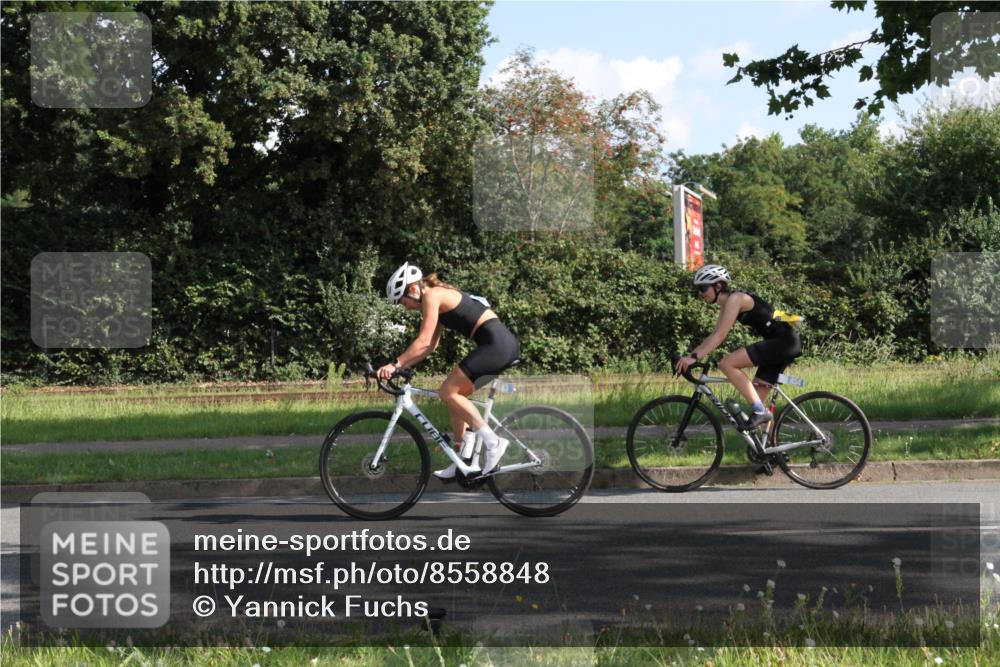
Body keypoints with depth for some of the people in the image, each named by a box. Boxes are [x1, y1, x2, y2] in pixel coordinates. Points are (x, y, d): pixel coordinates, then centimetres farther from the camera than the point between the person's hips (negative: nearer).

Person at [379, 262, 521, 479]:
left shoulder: (431, 296, -6)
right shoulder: (439, 298, 22)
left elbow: (423, 342, -13)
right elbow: (430, 346, 23)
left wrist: (395, 363, -10)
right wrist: (401, 365, 17)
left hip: (496, 343, -10)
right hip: (505, 344, 10)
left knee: (448, 392, -8)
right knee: (454, 395, 14)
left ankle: (493, 442, -11)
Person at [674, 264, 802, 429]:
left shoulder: (735, 299, -13)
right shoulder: (726, 304, 15)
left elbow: (720, 336, -21)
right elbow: (714, 336, 17)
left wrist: (694, 356, -26)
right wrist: (689, 355, 7)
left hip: (784, 340, -10)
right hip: (783, 342, 10)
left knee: (727, 364, -18)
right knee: (756, 397, 8)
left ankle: (760, 411, -17)